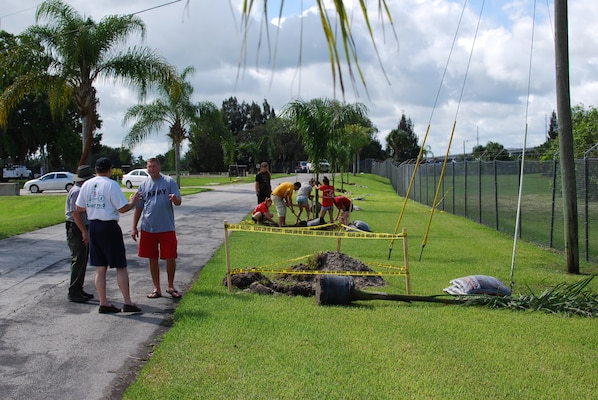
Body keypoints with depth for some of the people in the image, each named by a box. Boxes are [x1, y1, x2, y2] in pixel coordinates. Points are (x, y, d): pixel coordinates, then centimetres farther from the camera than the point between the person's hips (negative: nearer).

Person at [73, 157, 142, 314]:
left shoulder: (86, 185, 7)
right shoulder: (111, 185, -11)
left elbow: (77, 211, 10)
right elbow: (122, 208, -13)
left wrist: (84, 231, 19)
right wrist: (133, 201, 7)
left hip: (93, 227, 6)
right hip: (109, 227, -6)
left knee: (100, 268, 11)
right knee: (121, 267, 1)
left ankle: (104, 303, 14)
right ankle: (128, 303, 2)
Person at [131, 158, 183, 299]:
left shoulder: (169, 181, 0)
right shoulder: (143, 185, 7)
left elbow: (179, 202, -5)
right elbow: (138, 208, 12)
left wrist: (175, 199, -29)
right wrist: (134, 227, 8)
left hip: (167, 228, -2)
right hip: (148, 228, 2)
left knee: (171, 258, 0)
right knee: (153, 259, 8)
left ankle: (171, 287, 18)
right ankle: (157, 289, 19)